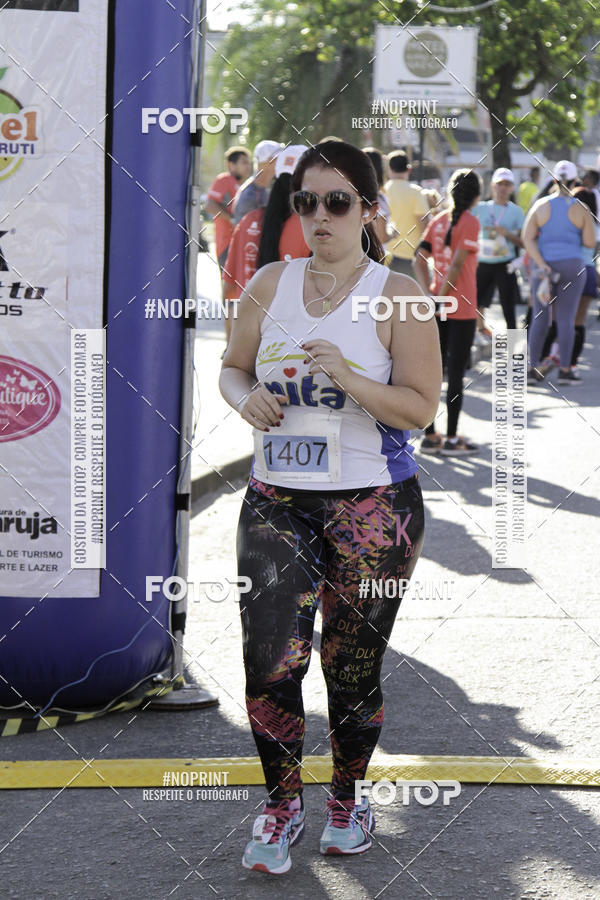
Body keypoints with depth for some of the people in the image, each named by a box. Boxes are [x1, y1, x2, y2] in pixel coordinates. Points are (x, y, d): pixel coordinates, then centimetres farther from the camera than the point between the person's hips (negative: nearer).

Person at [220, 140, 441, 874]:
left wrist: (349, 379, -24)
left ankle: (347, 797, 29)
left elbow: (420, 407, -8)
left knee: (353, 669, 6)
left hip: (372, 507, -2)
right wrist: (246, 397, -7)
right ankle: (282, 802, 14)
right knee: (268, 662, -7)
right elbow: (232, 366, 16)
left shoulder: (397, 296, -5)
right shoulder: (270, 284, 5)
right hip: (277, 501, 3)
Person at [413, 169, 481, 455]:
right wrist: (441, 299, -13)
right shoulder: (470, 223, -10)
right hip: (462, 309, -6)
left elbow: (419, 261, 1)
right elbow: (457, 264, -18)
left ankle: (429, 436, 14)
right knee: (456, 372, 0)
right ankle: (451, 439, 3)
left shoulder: (437, 221, 7)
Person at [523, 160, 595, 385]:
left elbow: (527, 238, -7)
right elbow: (590, 242, -4)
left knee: (540, 318, 7)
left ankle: (533, 368, 5)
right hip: (572, 265, -1)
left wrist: (541, 264, -9)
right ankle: (565, 370, 3)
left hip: (543, 265, 1)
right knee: (566, 318, 2)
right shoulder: (581, 209, -5)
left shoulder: (541, 206, -1)